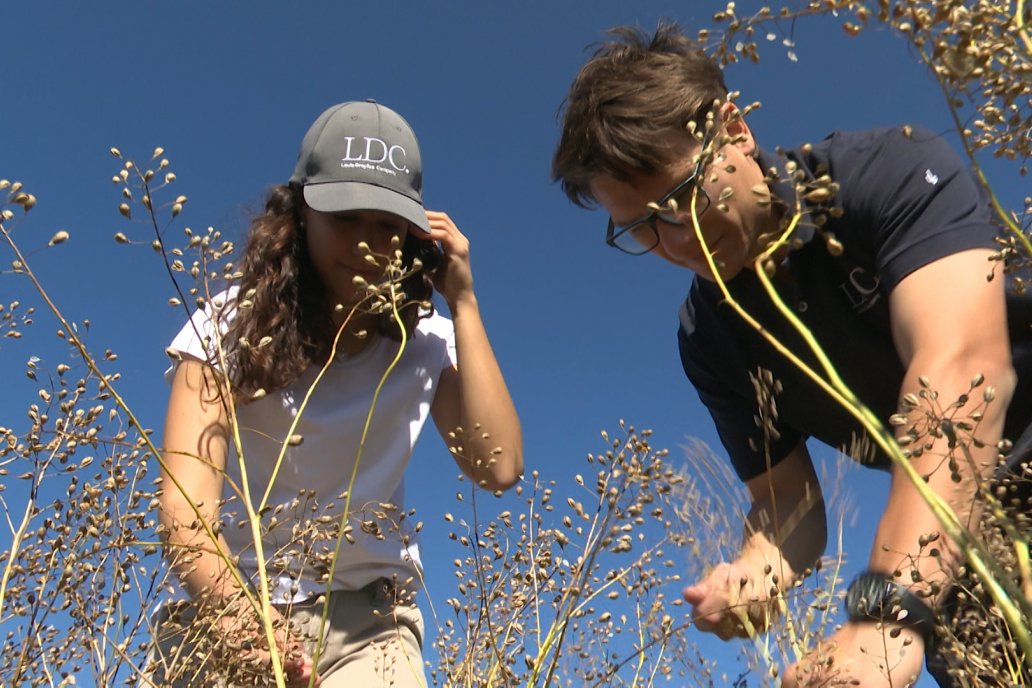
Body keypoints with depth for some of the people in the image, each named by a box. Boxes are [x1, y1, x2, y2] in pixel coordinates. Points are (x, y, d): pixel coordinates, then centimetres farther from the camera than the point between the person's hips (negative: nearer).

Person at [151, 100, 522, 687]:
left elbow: (498, 467, -19)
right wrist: (237, 615, -40)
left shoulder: (425, 344, -6)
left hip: (365, 617, 1)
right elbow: (186, 503, -21)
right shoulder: (234, 324, -10)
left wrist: (464, 303, -18)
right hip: (228, 602, -1)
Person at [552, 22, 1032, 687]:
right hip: (972, 529, 3)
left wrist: (887, 609, -40)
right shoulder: (710, 337, -2)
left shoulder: (894, 171, -17)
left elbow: (966, 370, -31)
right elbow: (788, 497, 1)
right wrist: (756, 570, -23)